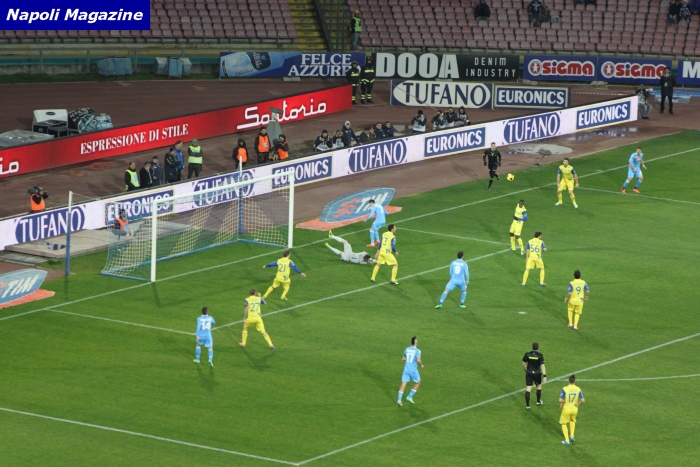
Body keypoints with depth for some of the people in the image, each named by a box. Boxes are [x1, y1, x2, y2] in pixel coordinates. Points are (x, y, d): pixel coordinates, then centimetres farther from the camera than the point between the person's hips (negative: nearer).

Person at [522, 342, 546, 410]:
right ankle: (538, 401, 37)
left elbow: (524, 363, 6)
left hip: (529, 373, 1)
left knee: (528, 389, 0)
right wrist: (544, 376, -17)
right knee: (539, 386, 24)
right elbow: (542, 366, -17)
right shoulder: (540, 355, -13)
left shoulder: (527, 354, -6)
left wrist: (525, 370, 25)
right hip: (537, 373, -1)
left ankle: (527, 405, -3)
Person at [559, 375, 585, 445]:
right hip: (574, 409, 3)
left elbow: (561, 400, -22)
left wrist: (561, 405, 0)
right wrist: (578, 404, 8)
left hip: (566, 409, -3)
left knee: (563, 423, 16)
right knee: (572, 421, 33)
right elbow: (582, 400, -10)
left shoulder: (564, 389, -15)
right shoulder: (578, 389, -7)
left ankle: (567, 440, 9)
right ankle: (571, 436, 24)